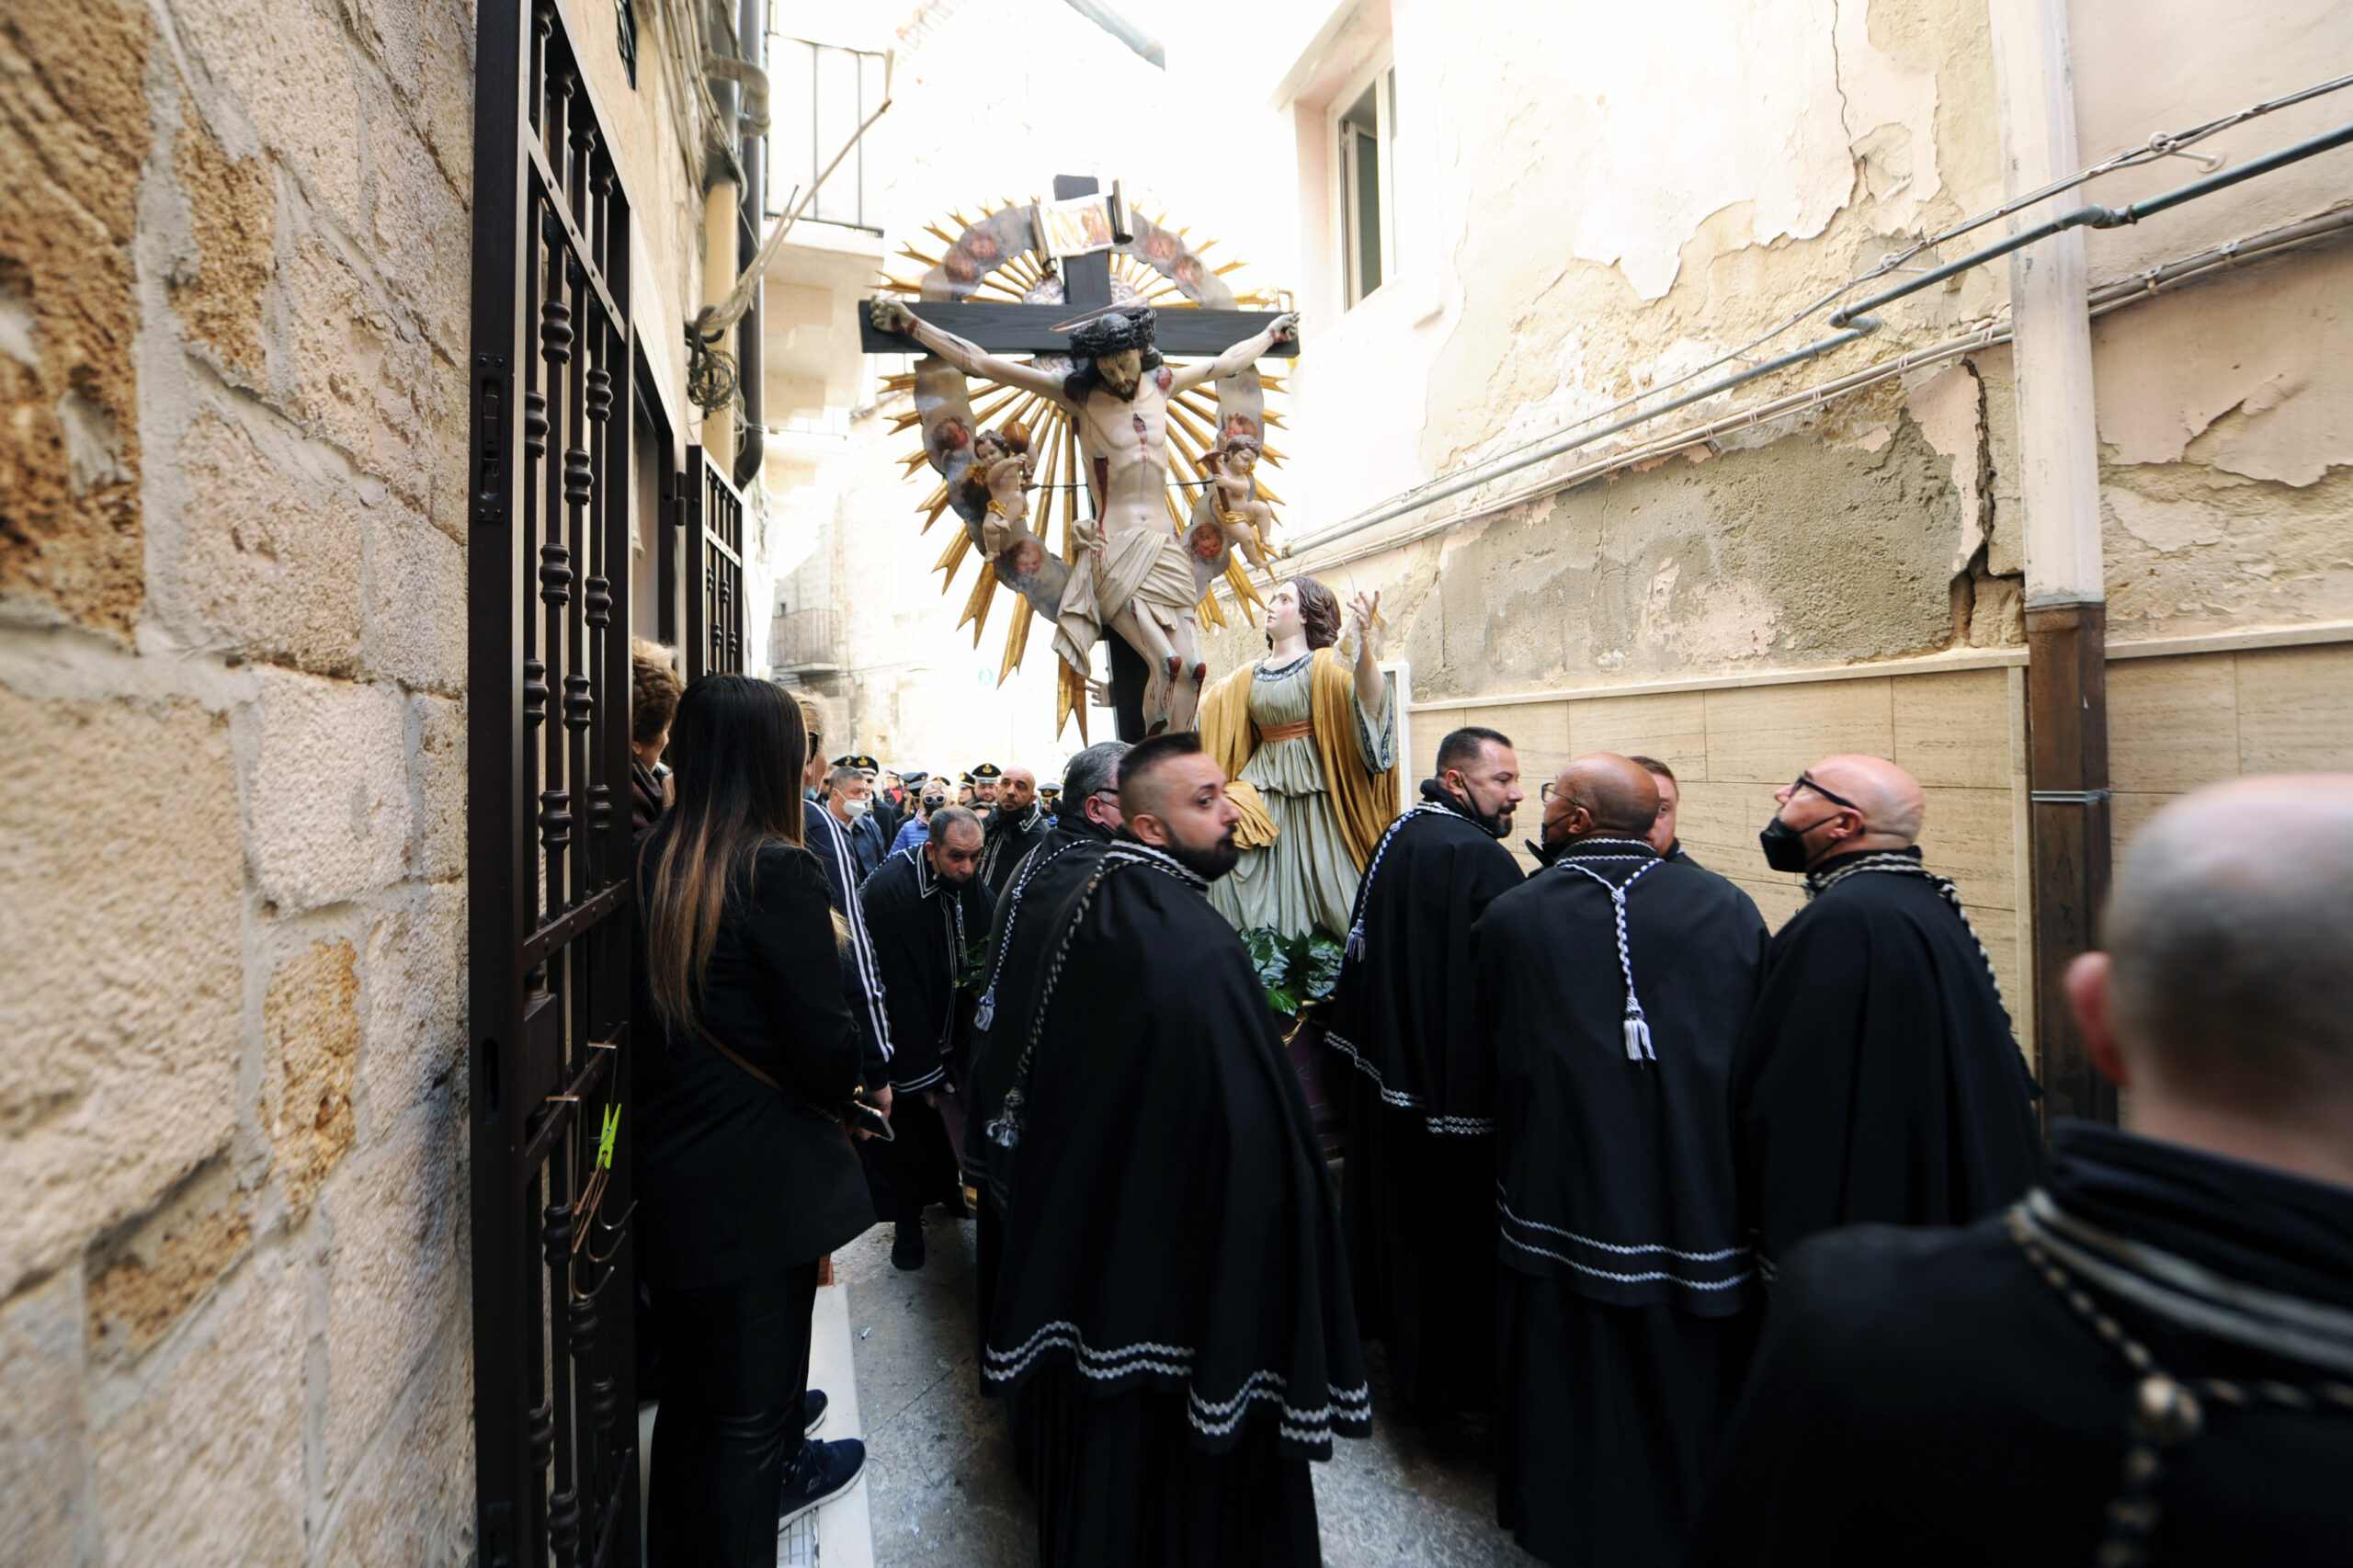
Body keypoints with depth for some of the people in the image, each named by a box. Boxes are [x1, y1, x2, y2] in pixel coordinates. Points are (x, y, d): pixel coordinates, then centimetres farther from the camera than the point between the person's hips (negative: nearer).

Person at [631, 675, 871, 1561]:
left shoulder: (646, 861, -1)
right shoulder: (776, 871, -21)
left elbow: (644, 1015, 7)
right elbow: (826, 1050, -19)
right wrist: (848, 1085, 3)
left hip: (663, 1180, 7)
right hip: (760, 1185, -7)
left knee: (689, 1393, 28)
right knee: (748, 1420, 11)